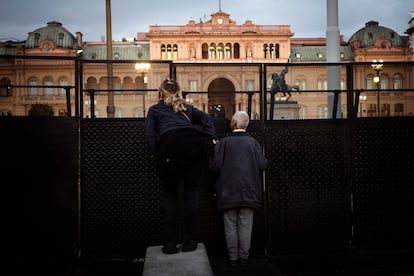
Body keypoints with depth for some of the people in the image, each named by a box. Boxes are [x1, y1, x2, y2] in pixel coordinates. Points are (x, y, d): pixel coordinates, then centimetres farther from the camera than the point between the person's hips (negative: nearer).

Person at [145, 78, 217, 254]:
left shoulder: (154, 110, 28)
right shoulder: (187, 108, 35)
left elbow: (150, 134, 12)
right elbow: (206, 118, 19)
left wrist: (159, 154, 8)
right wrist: (211, 139, 9)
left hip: (170, 144, -2)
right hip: (196, 143, 2)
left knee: (170, 195, 10)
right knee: (191, 192, 11)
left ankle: (170, 244, 7)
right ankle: (190, 241, 9)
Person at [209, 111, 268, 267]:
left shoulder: (224, 142, -4)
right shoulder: (252, 142, 0)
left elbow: (215, 166, -10)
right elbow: (262, 165, -4)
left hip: (228, 191, -1)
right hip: (248, 191, 1)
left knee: (230, 226, 7)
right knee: (245, 225, 7)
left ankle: (233, 257, 12)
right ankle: (244, 257, 11)